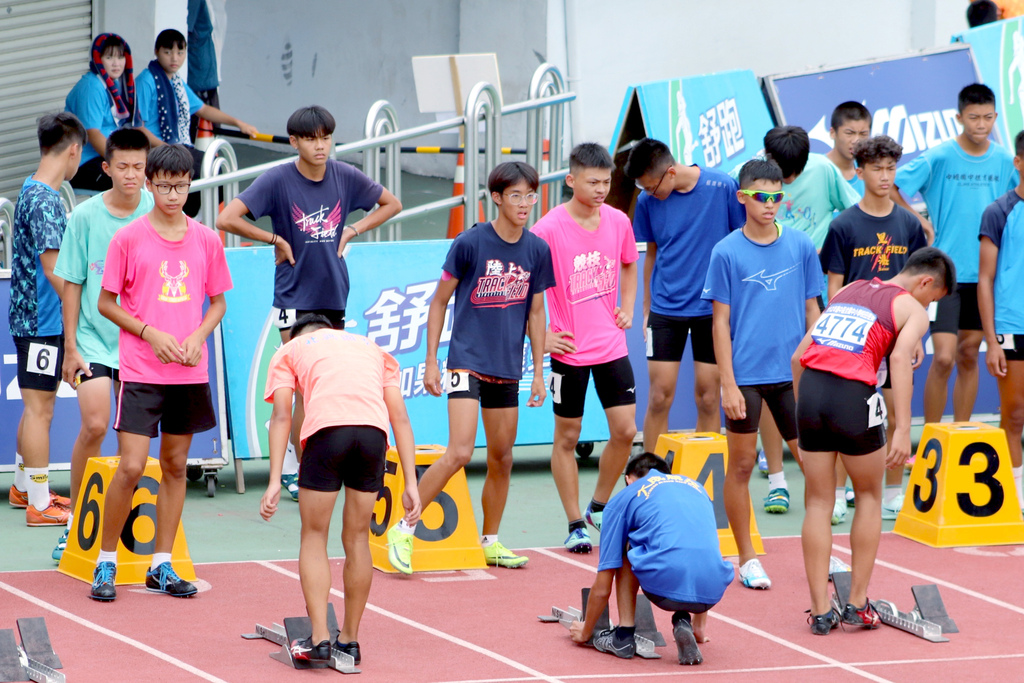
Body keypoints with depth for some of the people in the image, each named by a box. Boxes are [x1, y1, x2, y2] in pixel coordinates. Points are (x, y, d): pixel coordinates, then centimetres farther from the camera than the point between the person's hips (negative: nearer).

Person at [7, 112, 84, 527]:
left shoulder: (32, 192, 12)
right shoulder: (45, 199, -18)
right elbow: (52, 267, -21)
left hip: (33, 317, 10)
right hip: (44, 320, -10)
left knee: (37, 407, 19)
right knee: (39, 410, -4)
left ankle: (24, 488, 31)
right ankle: (39, 504, 0)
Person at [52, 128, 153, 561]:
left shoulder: (158, 213, -1)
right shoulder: (85, 216, -4)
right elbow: (72, 284, 2)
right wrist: (70, 347, 0)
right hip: (93, 339, -2)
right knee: (94, 426, -13)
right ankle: (74, 521, 0)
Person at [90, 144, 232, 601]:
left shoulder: (206, 241, 5)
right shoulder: (129, 239, -4)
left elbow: (217, 302, 14)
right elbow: (106, 303, 0)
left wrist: (198, 336, -5)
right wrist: (151, 333, -12)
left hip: (190, 372, 4)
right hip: (140, 370, -4)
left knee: (176, 466, 8)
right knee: (131, 467, -10)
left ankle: (161, 566, 15)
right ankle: (106, 561, 4)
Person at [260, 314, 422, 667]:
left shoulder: (289, 350, 28)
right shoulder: (372, 348, 35)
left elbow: (281, 416, 12)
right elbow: (400, 417, 23)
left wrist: (275, 482, 5)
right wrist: (410, 484, 19)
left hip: (326, 427, -2)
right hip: (374, 429, 2)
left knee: (314, 537, 11)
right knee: (357, 538, 17)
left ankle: (319, 640, 3)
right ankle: (349, 640, 23)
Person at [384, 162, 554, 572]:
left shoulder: (537, 250, 3)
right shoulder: (470, 243, -9)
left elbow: (535, 313, 13)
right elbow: (439, 301, -1)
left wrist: (539, 372, 11)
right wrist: (431, 361, -4)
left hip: (507, 369, 5)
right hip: (467, 362, -5)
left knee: (502, 459, 10)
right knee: (460, 452, -17)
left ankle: (490, 543, 25)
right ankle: (403, 530, -7)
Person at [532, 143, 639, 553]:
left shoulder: (618, 221, 2)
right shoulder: (549, 229, -13)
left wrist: (627, 307, 11)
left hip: (612, 346, 4)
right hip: (570, 350, -4)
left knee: (625, 430, 1)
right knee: (567, 437, 4)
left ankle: (599, 507, 22)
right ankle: (575, 526, 13)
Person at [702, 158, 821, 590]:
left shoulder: (800, 246, 4)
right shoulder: (727, 252, -3)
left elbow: (812, 311, 10)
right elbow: (721, 321, -2)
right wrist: (728, 383, -7)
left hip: (793, 375, 2)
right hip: (746, 376, -2)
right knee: (741, 465, 3)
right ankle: (747, 560, 13)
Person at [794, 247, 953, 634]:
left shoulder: (849, 290, 26)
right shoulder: (913, 310, 9)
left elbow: (799, 356, 22)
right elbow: (900, 357, -12)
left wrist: (804, 409, 29)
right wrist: (902, 430, -17)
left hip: (810, 385, 4)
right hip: (853, 396, -4)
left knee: (818, 502, 13)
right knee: (869, 496, 18)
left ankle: (820, 611, 11)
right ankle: (858, 603, 18)